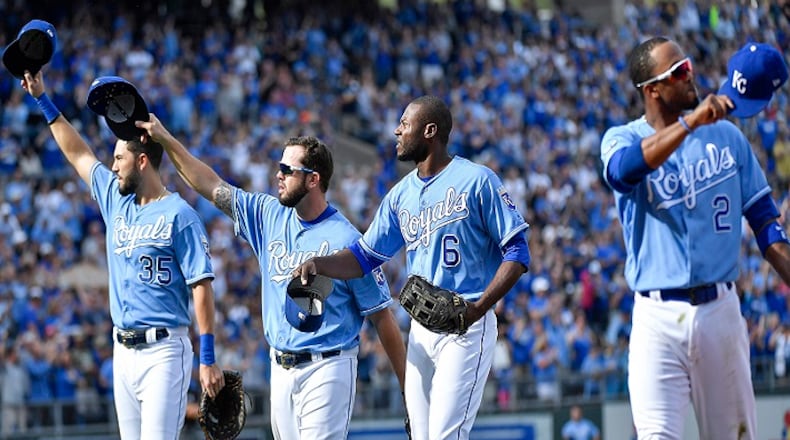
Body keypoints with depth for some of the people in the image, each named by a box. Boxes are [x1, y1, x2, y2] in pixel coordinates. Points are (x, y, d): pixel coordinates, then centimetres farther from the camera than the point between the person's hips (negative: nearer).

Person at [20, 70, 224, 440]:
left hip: (163, 350, -8)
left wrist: (208, 360, -17)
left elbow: (201, 287, -12)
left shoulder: (179, 215, -9)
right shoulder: (117, 201, 13)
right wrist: (43, 100, 26)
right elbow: (78, 154, 26)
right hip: (123, 350, 8)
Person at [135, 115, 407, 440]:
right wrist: (165, 139, 11)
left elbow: (382, 316, -9)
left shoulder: (345, 241, -11)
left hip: (327, 370, -7)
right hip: (281, 369, 7)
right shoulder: (269, 217, 8)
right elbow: (212, 187, 16)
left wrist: (408, 387, -9)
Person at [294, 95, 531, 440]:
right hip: (420, 330, 7)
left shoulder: (476, 181, -7)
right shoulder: (401, 194, 13)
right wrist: (320, 264, -5)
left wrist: (478, 308, -21)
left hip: (466, 328, -7)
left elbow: (517, 251, -9)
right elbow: (364, 256, 16)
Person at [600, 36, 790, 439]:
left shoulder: (726, 135, 9)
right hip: (657, 318, -3)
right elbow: (623, 170, -24)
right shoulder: (622, 139, 2)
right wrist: (691, 122, -30)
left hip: (721, 311, 3)